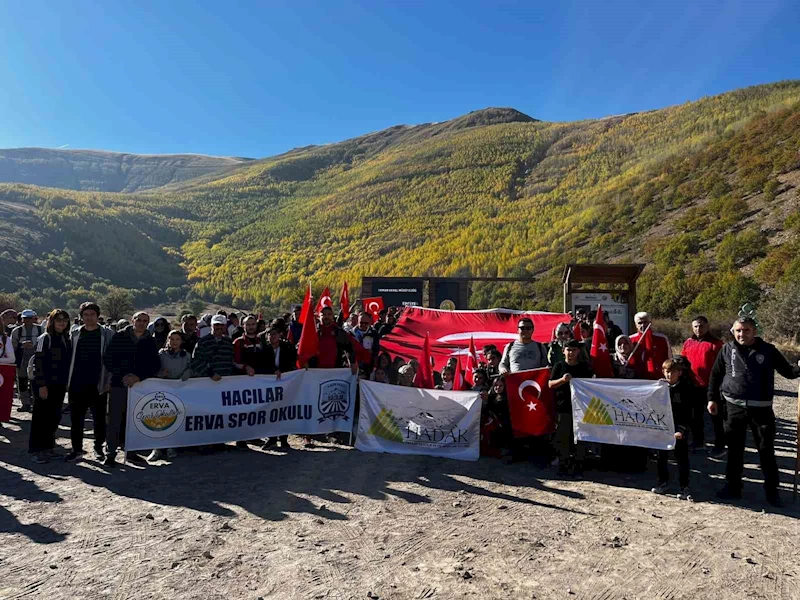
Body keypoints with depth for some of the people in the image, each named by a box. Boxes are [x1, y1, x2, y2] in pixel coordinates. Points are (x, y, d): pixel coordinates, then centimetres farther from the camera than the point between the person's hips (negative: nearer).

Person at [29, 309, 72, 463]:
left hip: (59, 385, 6)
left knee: (54, 416, 11)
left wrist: (68, 382, 13)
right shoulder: (45, 338, -9)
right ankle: (36, 450, 8)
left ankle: (48, 446, 22)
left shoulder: (66, 339, 11)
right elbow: (38, 363, -13)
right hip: (46, 385, -6)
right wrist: (42, 385, -17)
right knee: (41, 417, 0)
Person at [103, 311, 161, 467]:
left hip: (141, 386, 2)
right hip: (119, 384, -1)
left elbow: (156, 365, 3)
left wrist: (139, 377, -10)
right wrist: (122, 376, -10)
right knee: (115, 420, -2)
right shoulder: (119, 336, 2)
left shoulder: (151, 341, 6)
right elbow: (108, 359, -1)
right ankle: (111, 453, 6)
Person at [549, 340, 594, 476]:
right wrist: (562, 380, -17)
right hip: (563, 407, -1)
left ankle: (578, 464, 14)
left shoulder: (585, 367, 9)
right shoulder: (559, 366, 4)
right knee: (562, 437, 2)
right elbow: (550, 384, 0)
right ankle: (563, 463, 13)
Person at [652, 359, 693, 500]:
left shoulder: (686, 388, -7)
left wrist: (682, 430, -18)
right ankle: (663, 483, 25)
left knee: (681, 456, 0)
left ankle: (684, 487, 10)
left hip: (679, 427, -3)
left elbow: (687, 412, -9)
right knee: (662, 455, 11)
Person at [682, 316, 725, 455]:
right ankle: (698, 441, 31)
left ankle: (719, 446, 14)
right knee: (695, 416, 17)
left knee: (716, 417, 6)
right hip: (694, 386, 6)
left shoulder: (715, 343, -8)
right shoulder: (688, 343, 8)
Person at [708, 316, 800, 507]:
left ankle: (772, 491, 18)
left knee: (766, 451, 5)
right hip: (734, 408, 1)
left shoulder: (768, 350, -1)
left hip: (761, 409, -1)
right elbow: (715, 375, 10)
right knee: (734, 450, 9)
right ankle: (733, 487, 21)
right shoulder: (727, 350, 1)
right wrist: (712, 398, 8)